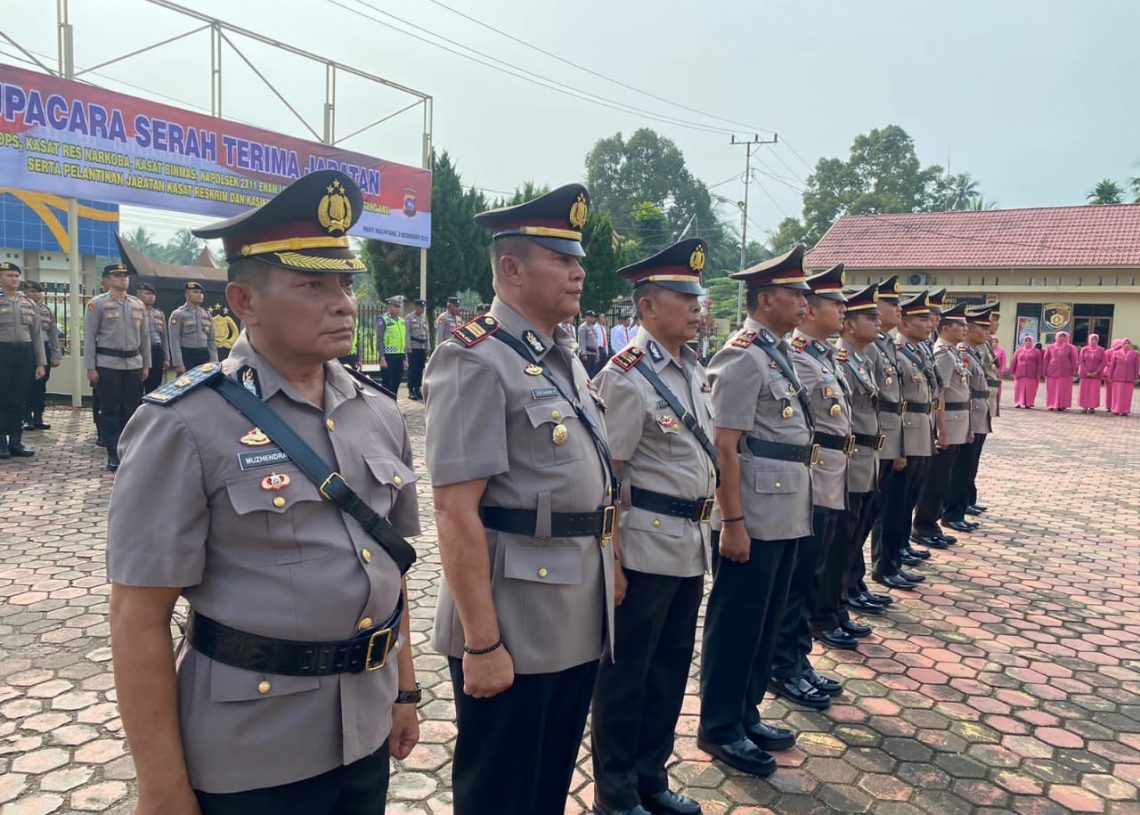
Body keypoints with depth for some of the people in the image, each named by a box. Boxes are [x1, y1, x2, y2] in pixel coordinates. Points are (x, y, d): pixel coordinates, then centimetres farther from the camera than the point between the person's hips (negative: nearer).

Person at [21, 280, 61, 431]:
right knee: (27, 386, 1)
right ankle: (27, 418, 9)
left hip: (44, 351, 5)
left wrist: (56, 355, 10)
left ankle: (38, 417, 17)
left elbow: (54, 334, 14)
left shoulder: (47, 311, 12)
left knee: (41, 386, 9)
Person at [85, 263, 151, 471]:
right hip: (108, 364, -4)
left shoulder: (138, 304, 11)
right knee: (109, 410, 1)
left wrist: (146, 365, 12)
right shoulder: (97, 303, -2)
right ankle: (113, 454, 6)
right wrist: (90, 367, -8)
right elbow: (89, 336, -3)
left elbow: (144, 336, 15)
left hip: (133, 364, 4)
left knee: (131, 409, 7)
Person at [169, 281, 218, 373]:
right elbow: (174, 341, -10)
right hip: (186, 356, -5)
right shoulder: (178, 314, -4)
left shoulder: (207, 315, 13)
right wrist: (178, 364, -17)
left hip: (204, 356, 5)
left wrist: (214, 362, 6)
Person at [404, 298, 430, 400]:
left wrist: (428, 347, 11)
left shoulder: (424, 318, 13)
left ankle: (417, 389, 15)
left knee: (420, 369, 7)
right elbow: (407, 334, -7)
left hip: (423, 347, 5)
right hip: (413, 347, -5)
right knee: (412, 369, -4)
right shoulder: (409, 318, -3)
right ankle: (411, 391, 0)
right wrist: (409, 348, -12)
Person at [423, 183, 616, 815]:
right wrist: (481, 643, -21)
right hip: (514, 631, -8)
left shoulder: (566, 359, 11)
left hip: (578, 624, 8)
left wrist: (604, 581, 18)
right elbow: (456, 512, -21)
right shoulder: (475, 361, -17)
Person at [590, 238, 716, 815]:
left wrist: (703, 529, 17)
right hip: (646, 546, -8)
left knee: (671, 666, 18)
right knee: (626, 671, 7)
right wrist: (611, 559, -16)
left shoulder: (695, 370, 9)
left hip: (690, 544, 8)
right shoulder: (626, 377, -16)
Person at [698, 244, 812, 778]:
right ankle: (719, 728, 20)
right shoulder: (743, 358, -15)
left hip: (784, 516, 9)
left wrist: (793, 513, 18)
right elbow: (724, 446, -19)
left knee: (767, 621, 18)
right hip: (752, 520, -9)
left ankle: (747, 715, 33)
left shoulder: (779, 353, 14)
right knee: (736, 623, 4)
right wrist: (733, 522, -20)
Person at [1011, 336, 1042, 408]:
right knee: (1019, 389, -2)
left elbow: (1039, 363, 5)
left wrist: (1038, 374, -1)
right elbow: (1014, 362, 9)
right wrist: (1012, 372, 4)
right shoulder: (1018, 351, 10)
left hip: (1031, 375, -1)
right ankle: (1018, 403, 0)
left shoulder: (1036, 352, 8)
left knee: (1030, 390, -3)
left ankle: (1028, 403, 0)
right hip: (1020, 374, 1)